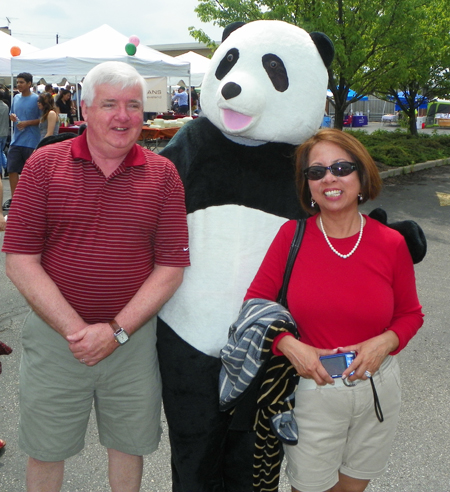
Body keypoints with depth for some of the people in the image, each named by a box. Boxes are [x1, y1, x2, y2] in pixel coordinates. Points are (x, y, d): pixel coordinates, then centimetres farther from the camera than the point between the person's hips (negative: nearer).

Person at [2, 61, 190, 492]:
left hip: (134, 337, 1)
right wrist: (75, 329, -15)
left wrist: (116, 331, -14)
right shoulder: (45, 164, -4)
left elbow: (171, 267, -5)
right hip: (54, 335, 0)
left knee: (129, 442, 20)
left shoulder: (162, 174, -2)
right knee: (45, 449, 17)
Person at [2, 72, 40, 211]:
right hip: (16, 141, 6)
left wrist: (26, 123, -17)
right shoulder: (16, 98, 11)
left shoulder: (36, 99, -8)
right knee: (12, 169, 4)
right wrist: (12, 117, -1)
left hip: (31, 142, -6)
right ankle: (13, 198, 13)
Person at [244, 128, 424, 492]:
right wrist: (290, 346, -19)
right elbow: (255, 302, -5)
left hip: (377, 390, 2)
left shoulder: (392, 244, -7)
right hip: (311, 389, -2)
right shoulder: (292, 236, -11)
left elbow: (410, 314, 6)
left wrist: (385, 342, -13)